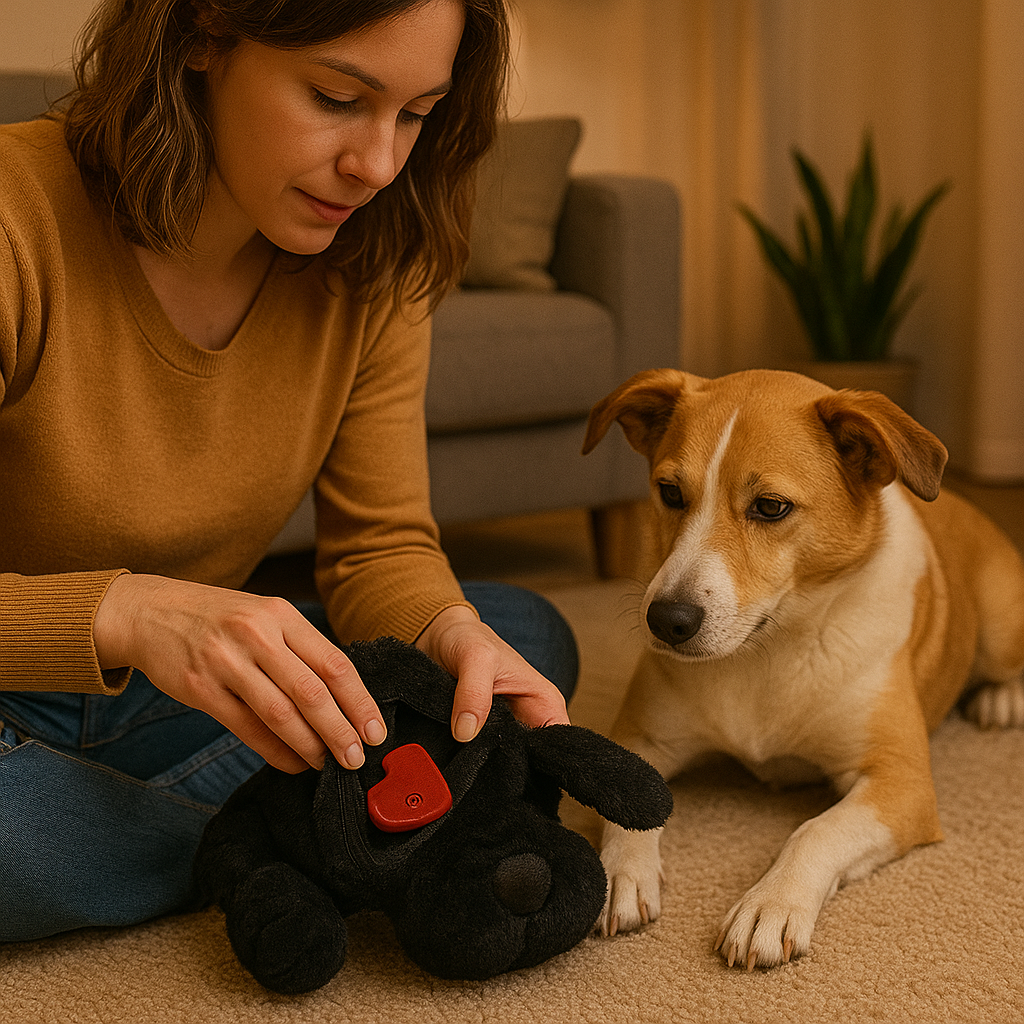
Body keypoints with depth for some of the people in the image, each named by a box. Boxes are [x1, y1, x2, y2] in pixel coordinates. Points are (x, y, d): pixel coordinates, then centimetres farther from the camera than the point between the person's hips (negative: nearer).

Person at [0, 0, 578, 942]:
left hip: (185, 687, 6)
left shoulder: (371, 264, -7)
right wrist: (123, 612, -46)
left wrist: (452, 633, -28)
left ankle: (111, 823, -15)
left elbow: (381, 545, -5)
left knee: (529, 634, -9)